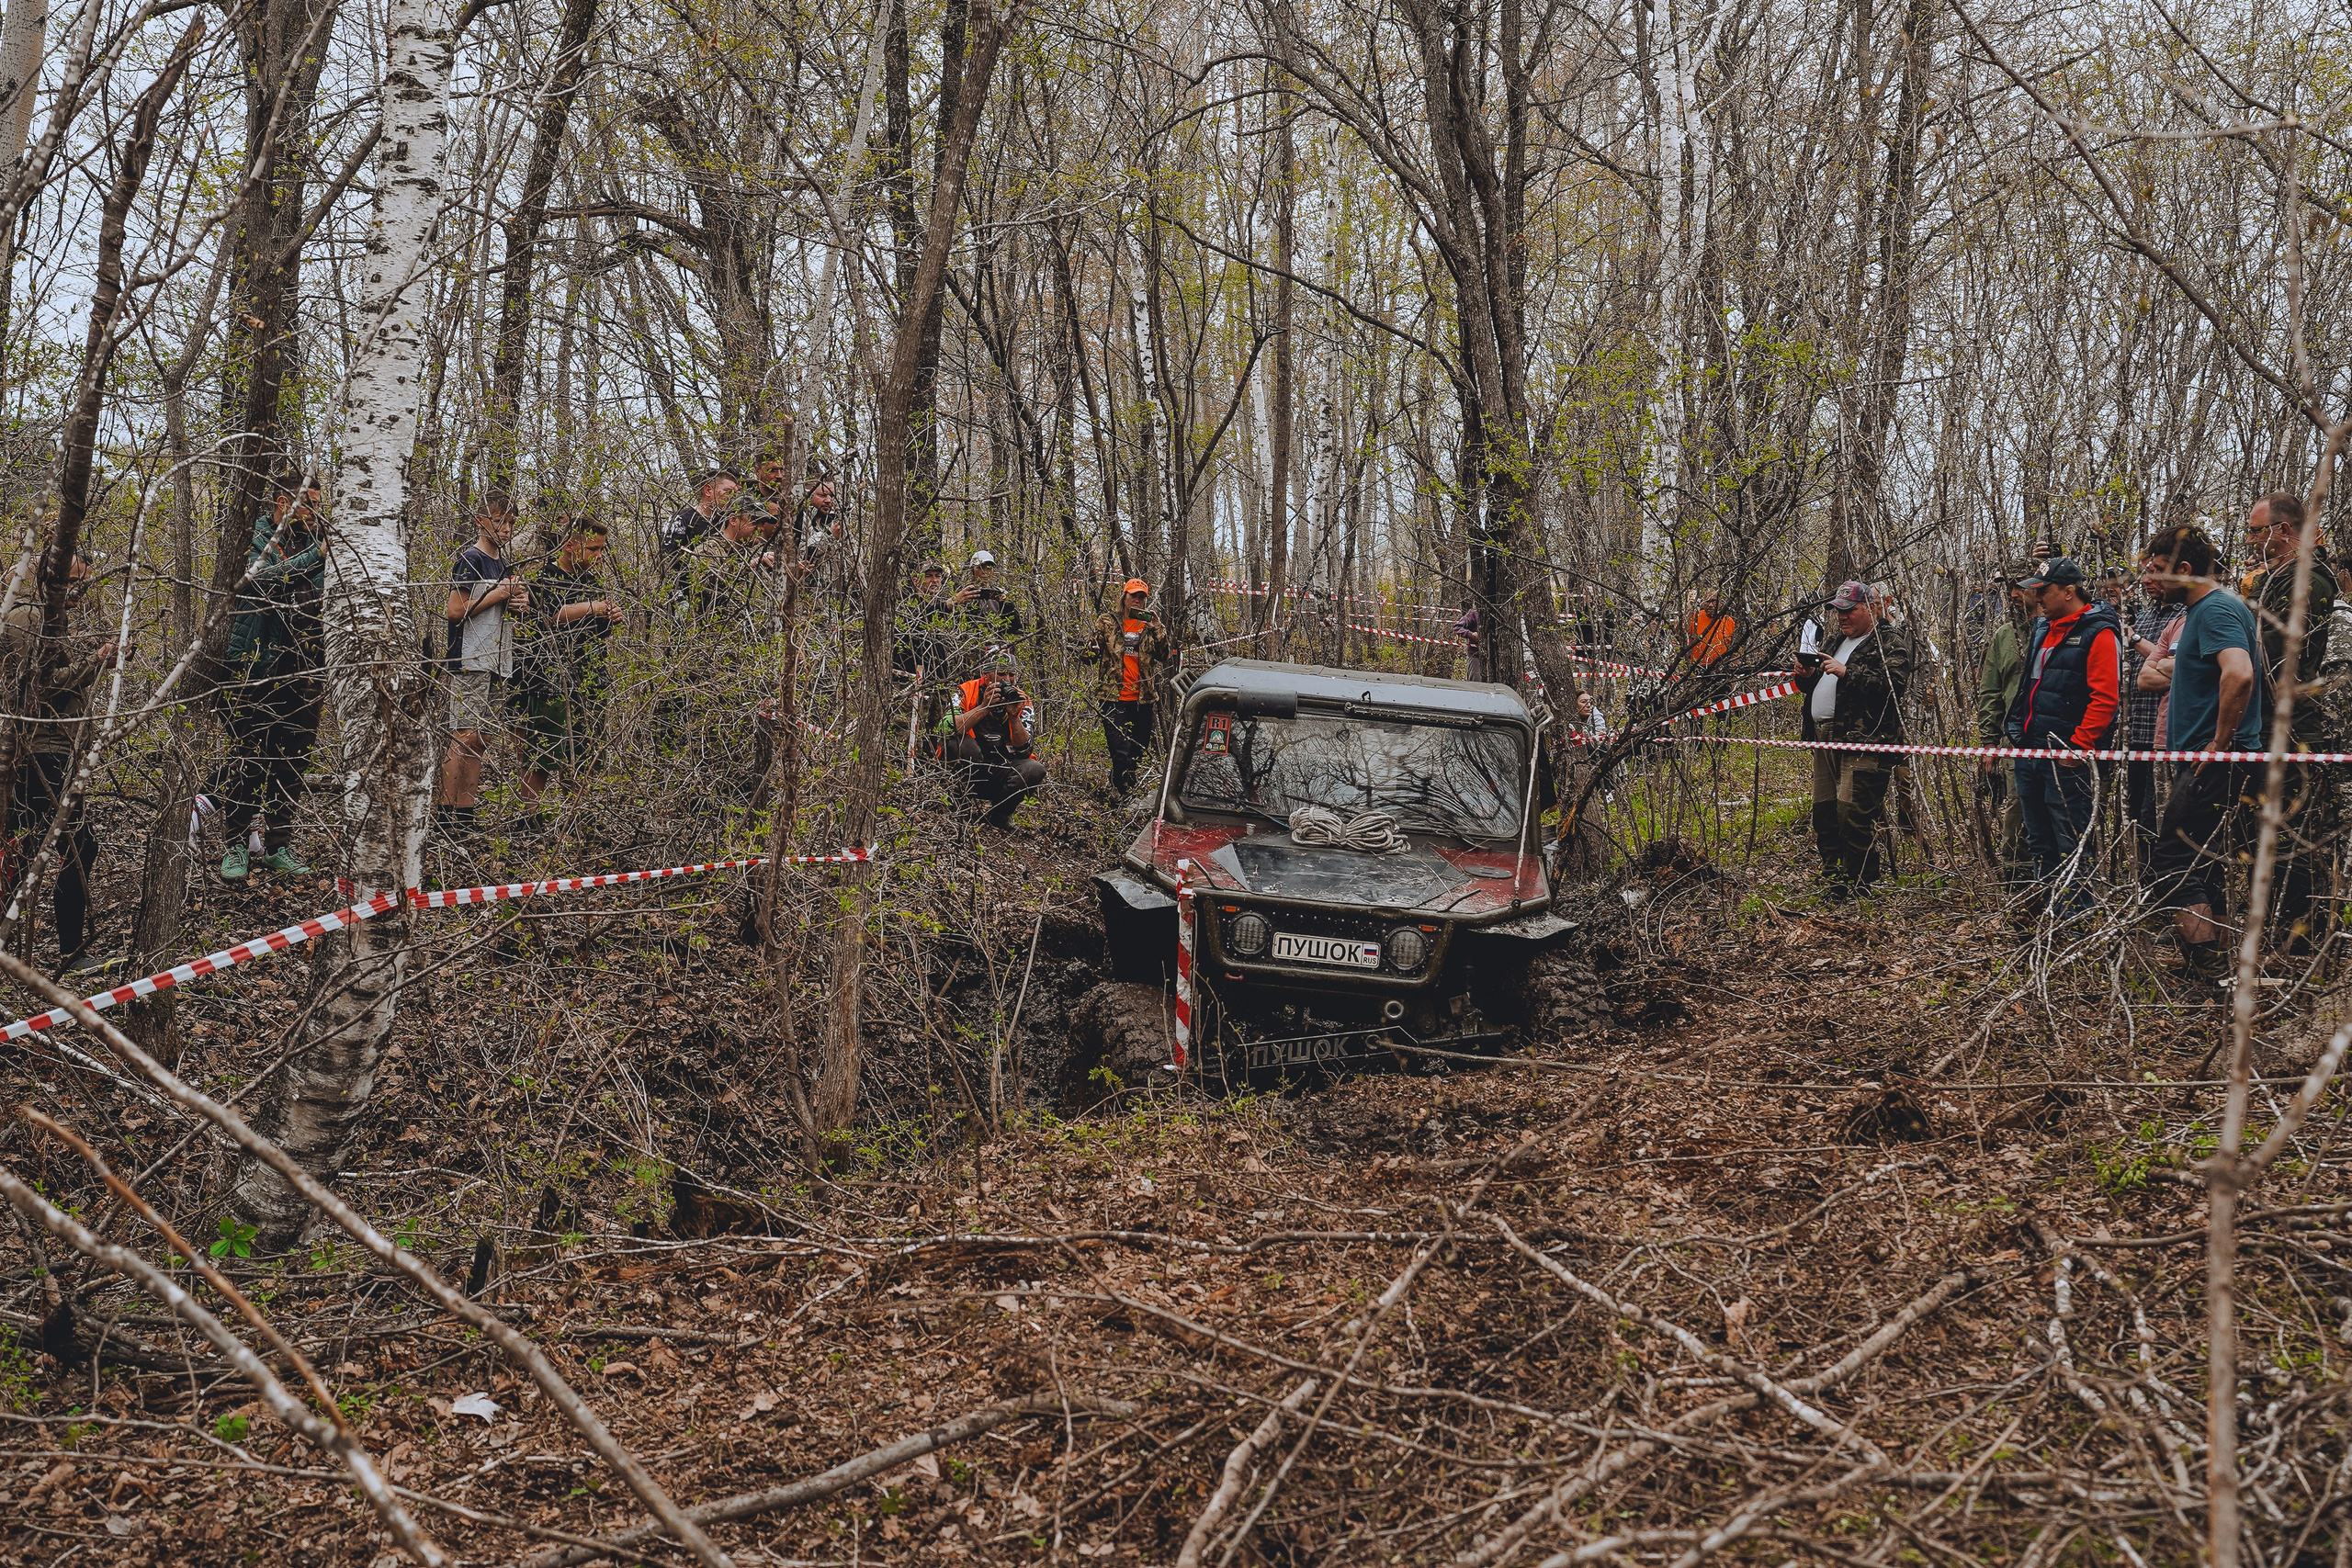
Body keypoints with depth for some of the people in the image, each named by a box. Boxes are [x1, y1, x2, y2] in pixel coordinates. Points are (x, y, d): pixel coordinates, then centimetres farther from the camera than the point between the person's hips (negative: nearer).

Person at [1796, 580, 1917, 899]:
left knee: (1853, 813, -14)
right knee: (1824, 813, 8)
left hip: (1862, 741, -9)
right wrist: (1808, 677, 13)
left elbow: (1894, 683, -17)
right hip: (1824, 738, 9)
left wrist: (1846, 673, -20)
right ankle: (1835, 881, 16)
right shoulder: (1840, 641, 26)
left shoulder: (1892, 641, 0)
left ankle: (1862, 885, -7)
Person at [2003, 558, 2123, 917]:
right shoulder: (2043, 629, 17)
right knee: (2040, 841, 15)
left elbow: (2105, 697, -16)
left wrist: (2079, 746, -19)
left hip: (2067, 755, -9)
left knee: (2070, 841, -5)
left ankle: (2074, 914, 0)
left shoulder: (2098, 632, -10)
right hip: (2030, 750, 9)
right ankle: (2046, 911, 23)